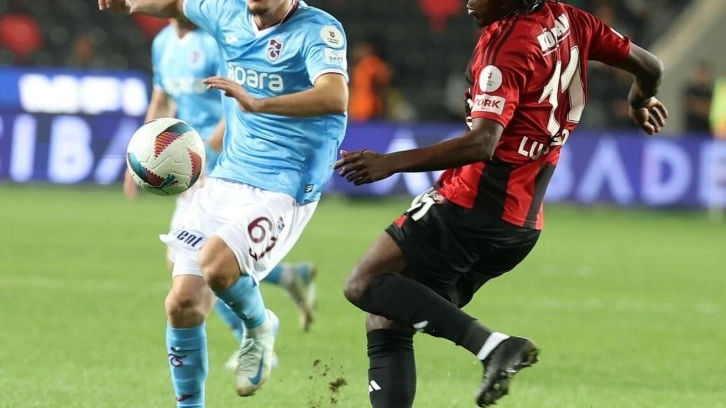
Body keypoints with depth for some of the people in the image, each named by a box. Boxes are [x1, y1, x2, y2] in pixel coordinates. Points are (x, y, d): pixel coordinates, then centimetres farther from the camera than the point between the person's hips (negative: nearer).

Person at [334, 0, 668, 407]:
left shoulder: (507, 47, -15)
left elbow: (482, 144, -26)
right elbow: (650, 68, 18)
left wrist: (391, 163, -29)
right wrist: (641, 104, 42)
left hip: (475, 203, -9)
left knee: (365, 285, -9)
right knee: (388, 320, 10)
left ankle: (493, 343, -20)